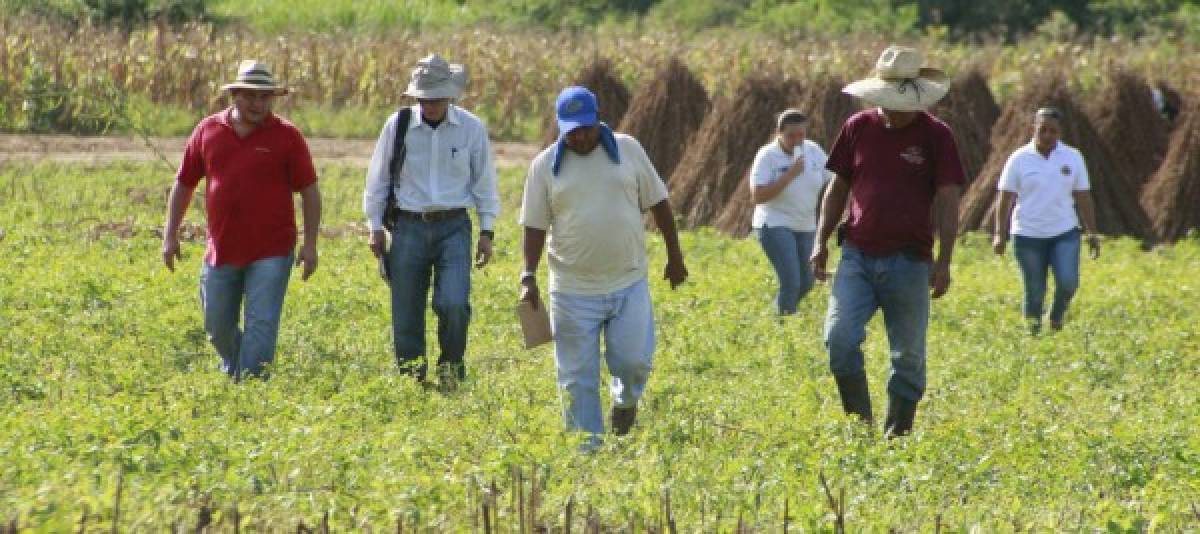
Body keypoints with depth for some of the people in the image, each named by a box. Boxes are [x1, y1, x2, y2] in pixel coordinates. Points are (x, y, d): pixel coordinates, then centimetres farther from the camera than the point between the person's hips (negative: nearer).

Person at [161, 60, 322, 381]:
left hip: (270, 254, -3)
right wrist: (170, 235, 9)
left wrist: (310, 244, -5)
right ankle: (233, 371, 36)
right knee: (218, 327, 12)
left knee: (261, 326, -8)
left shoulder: (286, 137, -2)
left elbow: (309, 191, 0)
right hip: (221, 252, 3)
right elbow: (184, 184, 12)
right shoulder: (208, 132, 5)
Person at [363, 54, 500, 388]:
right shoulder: (398, 126, 0)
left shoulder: (471, 128, 0)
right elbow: (378, 179, 9)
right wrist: (376, 227, 9)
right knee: (406, 317, 1)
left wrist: (487, 231, 6)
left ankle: (451, 368, 5)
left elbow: (484, 182, 8)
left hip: (454, 227, -1)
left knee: (454, 304, -18)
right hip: (409, 228, 1)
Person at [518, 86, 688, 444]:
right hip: (574, 290, -1)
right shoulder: (545, 165, 0)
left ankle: (625, 400, 30)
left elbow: (657, 203, 10)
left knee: (634, 361, -4)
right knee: (578, 379, 1)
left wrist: (674, 256, 11)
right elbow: (535, 225, 1)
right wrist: (529, 277, -8)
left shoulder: (627, 150, 3)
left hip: (629, 283, 1)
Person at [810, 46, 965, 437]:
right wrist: (821, 242, 8)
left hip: (909, 261, -2)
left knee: (908, 354, 4)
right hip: (858, 256, 2)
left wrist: (944, 261, -12)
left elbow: (948, 200, -5)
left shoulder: (936, 136, -2)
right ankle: (859, 422, -2)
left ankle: (897, 432, 15)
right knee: (840, 337, -14)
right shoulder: (858, 128, 7)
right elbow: (838, 188, 14)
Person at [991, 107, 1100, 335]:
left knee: (1068, 282, -16)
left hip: (1064, 233, 1)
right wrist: (1000, 234, -7)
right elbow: (1005, 199, -1)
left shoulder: (1072, 158, 6)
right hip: (1028, 235, -1)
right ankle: (1033, 332, 15)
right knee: (1035, 291, 0)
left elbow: (1083, 198, 10)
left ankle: (1057, 315, 12)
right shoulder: (1019, 159, -1)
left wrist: (1092, 233, 7)